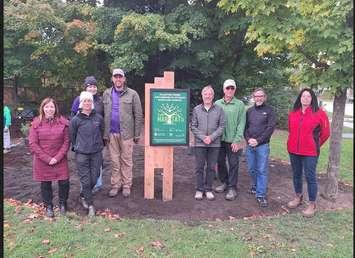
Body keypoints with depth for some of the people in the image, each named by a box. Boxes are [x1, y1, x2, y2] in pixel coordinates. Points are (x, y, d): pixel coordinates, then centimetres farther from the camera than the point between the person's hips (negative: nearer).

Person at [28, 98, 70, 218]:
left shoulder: (63, 122, -3)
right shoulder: (36, 123, -3)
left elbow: (66, 141, -3)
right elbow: (33, 143, -5)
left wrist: (58, 157, -11)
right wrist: (47, 158, -11)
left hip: (60, 160, 0)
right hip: (42, 161, 0)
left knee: (64, 182, 1)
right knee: (45, 183, 11)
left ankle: (62, 203, 28)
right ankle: (48, 206, 32)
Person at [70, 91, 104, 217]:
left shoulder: (98, 118, 1)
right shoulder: (76, 120, -5)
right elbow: (72, 136, 6)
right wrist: (77, 147, 10)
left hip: (96, 153, 2)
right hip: (81, 154, -2)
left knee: (94, 179, 8)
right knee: (85, 180, 0)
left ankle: (84, 196, 36)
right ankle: (90, 204, 15)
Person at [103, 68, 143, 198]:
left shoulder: (132, 94, -2)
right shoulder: (106, 94, 7)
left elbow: (138, 115, -3)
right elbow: (103, 115, 5)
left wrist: (137, 134, -4)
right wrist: (105, 134, 0)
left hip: (126, 133, -3)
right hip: (111, 134, 3)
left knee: (126, 161, 7)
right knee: (115, 161, 11)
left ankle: (126, 185, 19)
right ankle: (115, 185, 23)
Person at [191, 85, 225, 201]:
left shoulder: (219, 109, 2)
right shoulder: (196, 109, 3)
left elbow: (221, 126, 0)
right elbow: (193, 126, 2)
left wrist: (211, 137, -11)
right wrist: (202, 137, -10)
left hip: (214, 144, 0)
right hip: (199, 143, 0)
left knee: (211, 167, 8)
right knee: (199, 167, 5)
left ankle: (208, 189, 21)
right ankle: (199, 189, 18)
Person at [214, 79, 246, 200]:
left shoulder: (240, 105, -3)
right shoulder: (217, 103, 6)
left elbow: (241, 124, -6)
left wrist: (237, 140, -13)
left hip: (233, 141, -3)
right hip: (220, 139, 3)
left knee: (233, 164, 2)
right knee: (220, 162, 13)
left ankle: (232, 188, 14)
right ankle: (224, 182, 32)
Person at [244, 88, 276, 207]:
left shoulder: (269, 110, 0)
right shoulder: (249, 111, 12)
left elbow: (270, 128, -7)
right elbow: (245, 127, 9)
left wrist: (258, 140, -13)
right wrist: (248, 139, -8)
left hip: (262, 145, -4)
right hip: (250, 145, 4)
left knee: (262, 170, -3)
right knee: (251, 169, 13)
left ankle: (261, 195, 3)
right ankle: (255, 186, 34)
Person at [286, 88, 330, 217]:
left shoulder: (319, 113, -8)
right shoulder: (293, 113, 4)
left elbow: (325, 133, 0)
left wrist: (315, 145, 9)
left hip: (310, 152, -4)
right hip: (293, 150, 5)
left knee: (310, 177, 0)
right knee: (296, 174, 17)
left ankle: (312, 204, 13)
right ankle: (298, 197, 35)